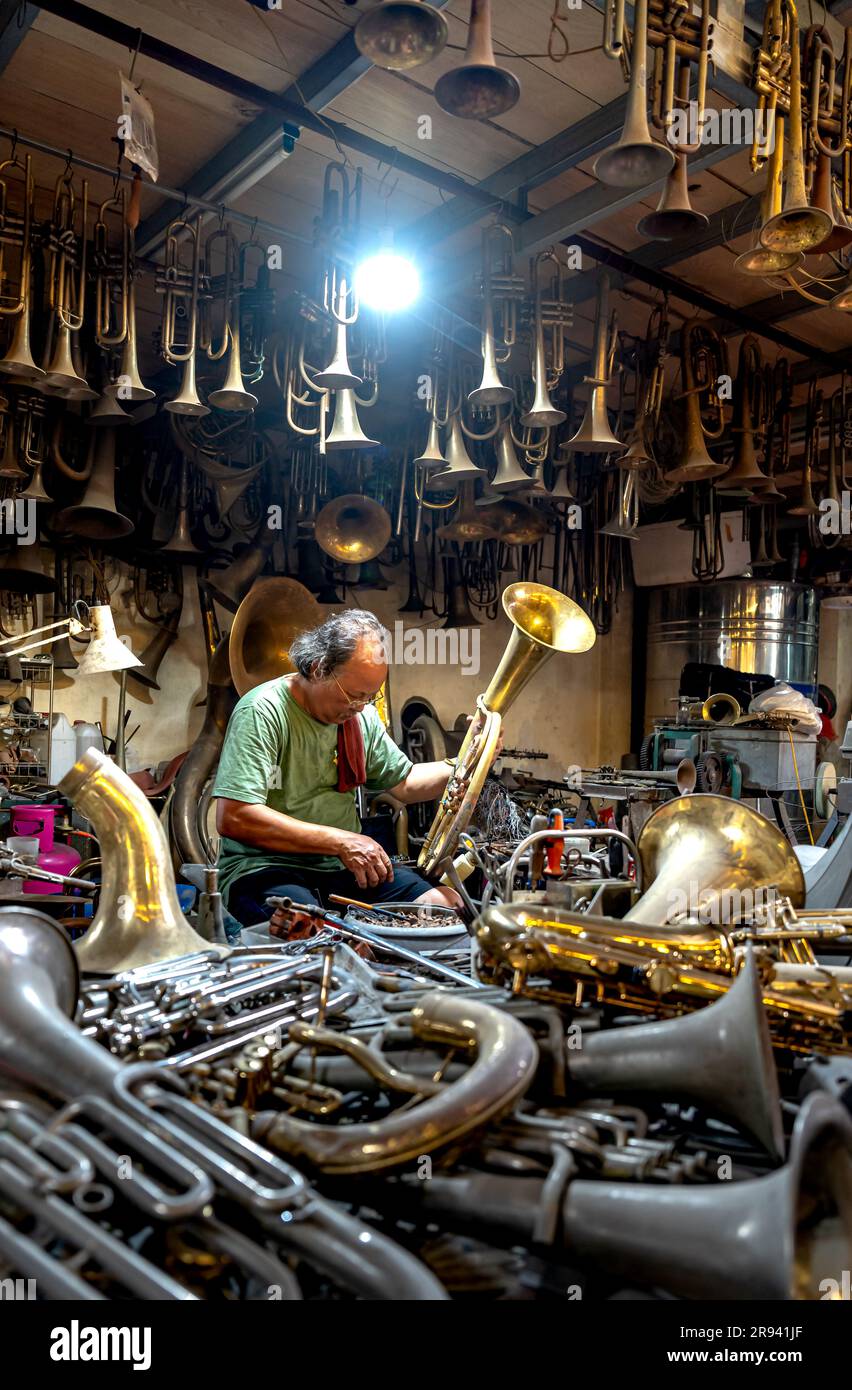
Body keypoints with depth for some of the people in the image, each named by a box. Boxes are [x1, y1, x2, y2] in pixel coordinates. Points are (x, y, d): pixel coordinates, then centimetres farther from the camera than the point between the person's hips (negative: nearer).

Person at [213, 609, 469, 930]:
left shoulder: (362, 715, 9)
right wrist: (339, 841, -22)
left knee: (448, 903, -12)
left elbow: (404, 783, 21)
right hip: (264, 868, -7)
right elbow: (232, 819, -24)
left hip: (345, 868, 8)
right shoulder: (263, 711, -15)